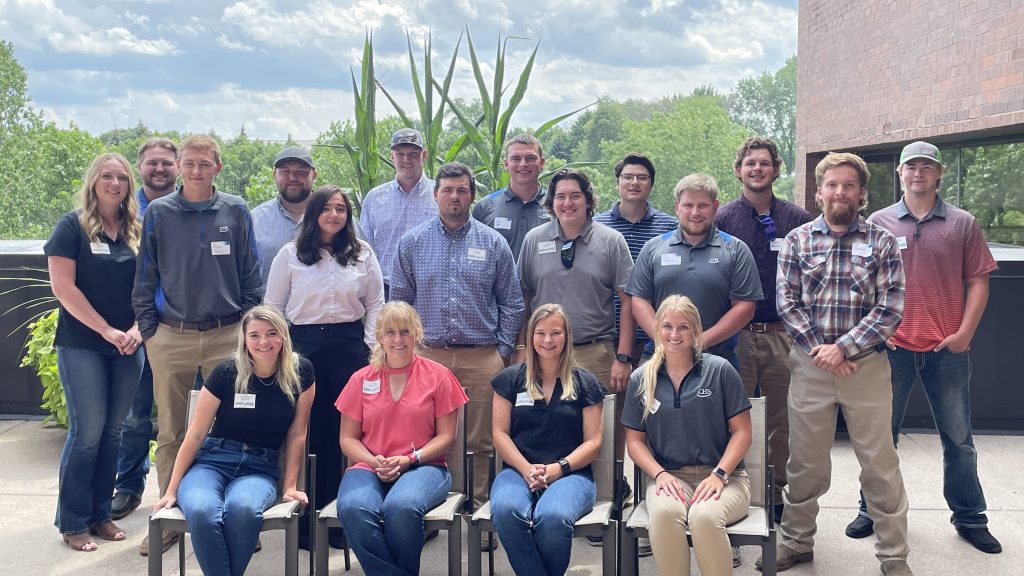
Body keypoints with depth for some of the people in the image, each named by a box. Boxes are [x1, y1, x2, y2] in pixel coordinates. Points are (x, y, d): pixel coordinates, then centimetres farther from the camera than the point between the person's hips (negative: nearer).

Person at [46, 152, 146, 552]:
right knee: (87, 431, -5)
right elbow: (63, 286, -10)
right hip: (82, 345, -4)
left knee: (113, 431, 8)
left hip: (128, 347, 4)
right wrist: (107, 331, -14)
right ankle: (73, 523, 7)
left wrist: (138, 328, -8)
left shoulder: (137, 231, 10)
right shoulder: (73, 227, -3)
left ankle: (100, 514, 18)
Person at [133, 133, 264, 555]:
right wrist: (148, 328, 1)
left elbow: (251, 276, 5)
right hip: (171, 338, 1)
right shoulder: (158, 214, 4)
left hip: (227, 336, -1)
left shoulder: (235, 212, 3)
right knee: (171, 432, 7)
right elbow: (145, 278, 7)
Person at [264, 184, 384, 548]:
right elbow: (273, 307, 7)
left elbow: (375, 304, 10)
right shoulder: (290, 255, 5)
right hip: (304, 347, -1)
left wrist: (370, 345, 2)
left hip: (349, 347, 1)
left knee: (344, 430, 1)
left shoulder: (363, 254, 8)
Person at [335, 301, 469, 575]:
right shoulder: (361, 379, 10)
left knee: (401, 506, -36)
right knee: (353, 509, -33)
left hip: (423, 467, -2)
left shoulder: (439, 376, 4)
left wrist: (409, 460, -12)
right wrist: (374, 462, -9)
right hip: (370, 467, 2)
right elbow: (348, 438, 11)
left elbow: (446, 436, 3)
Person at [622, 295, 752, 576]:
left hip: (722, 474, -1)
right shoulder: (641, 379, 8)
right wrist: (660, 474, -7)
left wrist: (719, 475, -11)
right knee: (664, 512, -34)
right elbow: (634, 440, 11)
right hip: (668, 475, 1)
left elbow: (742, 431, 2)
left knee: (704, 516, -35)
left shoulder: (720, 370, 2)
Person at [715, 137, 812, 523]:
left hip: (783, 334, 2)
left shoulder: (798, 219, 6)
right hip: (736, 335, -1)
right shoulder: (722, 219, 2)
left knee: (782, 422, 10)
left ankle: (778, 494, 23)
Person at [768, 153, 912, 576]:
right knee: (804, 462, 11)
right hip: (810, 366, 1)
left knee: (880, 464, 5)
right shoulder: (797, 240, 4)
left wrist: (843, 348, -14)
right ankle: (796, 542, 28)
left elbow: (890, 308, -7)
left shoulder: (881, 242, 0)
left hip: (866, 366, -1)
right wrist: (818, 347, -11)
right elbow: (786, 303, 0)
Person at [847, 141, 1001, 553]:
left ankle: (969, 518, 24)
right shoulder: (879, 223, 3)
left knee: (958, 437, 9)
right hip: (891, 347, 0)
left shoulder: (962, 224, 3)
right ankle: (873, 511, 23)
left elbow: (978, 281, 3)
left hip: (947, 349, 0)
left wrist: (964, 333, -6)